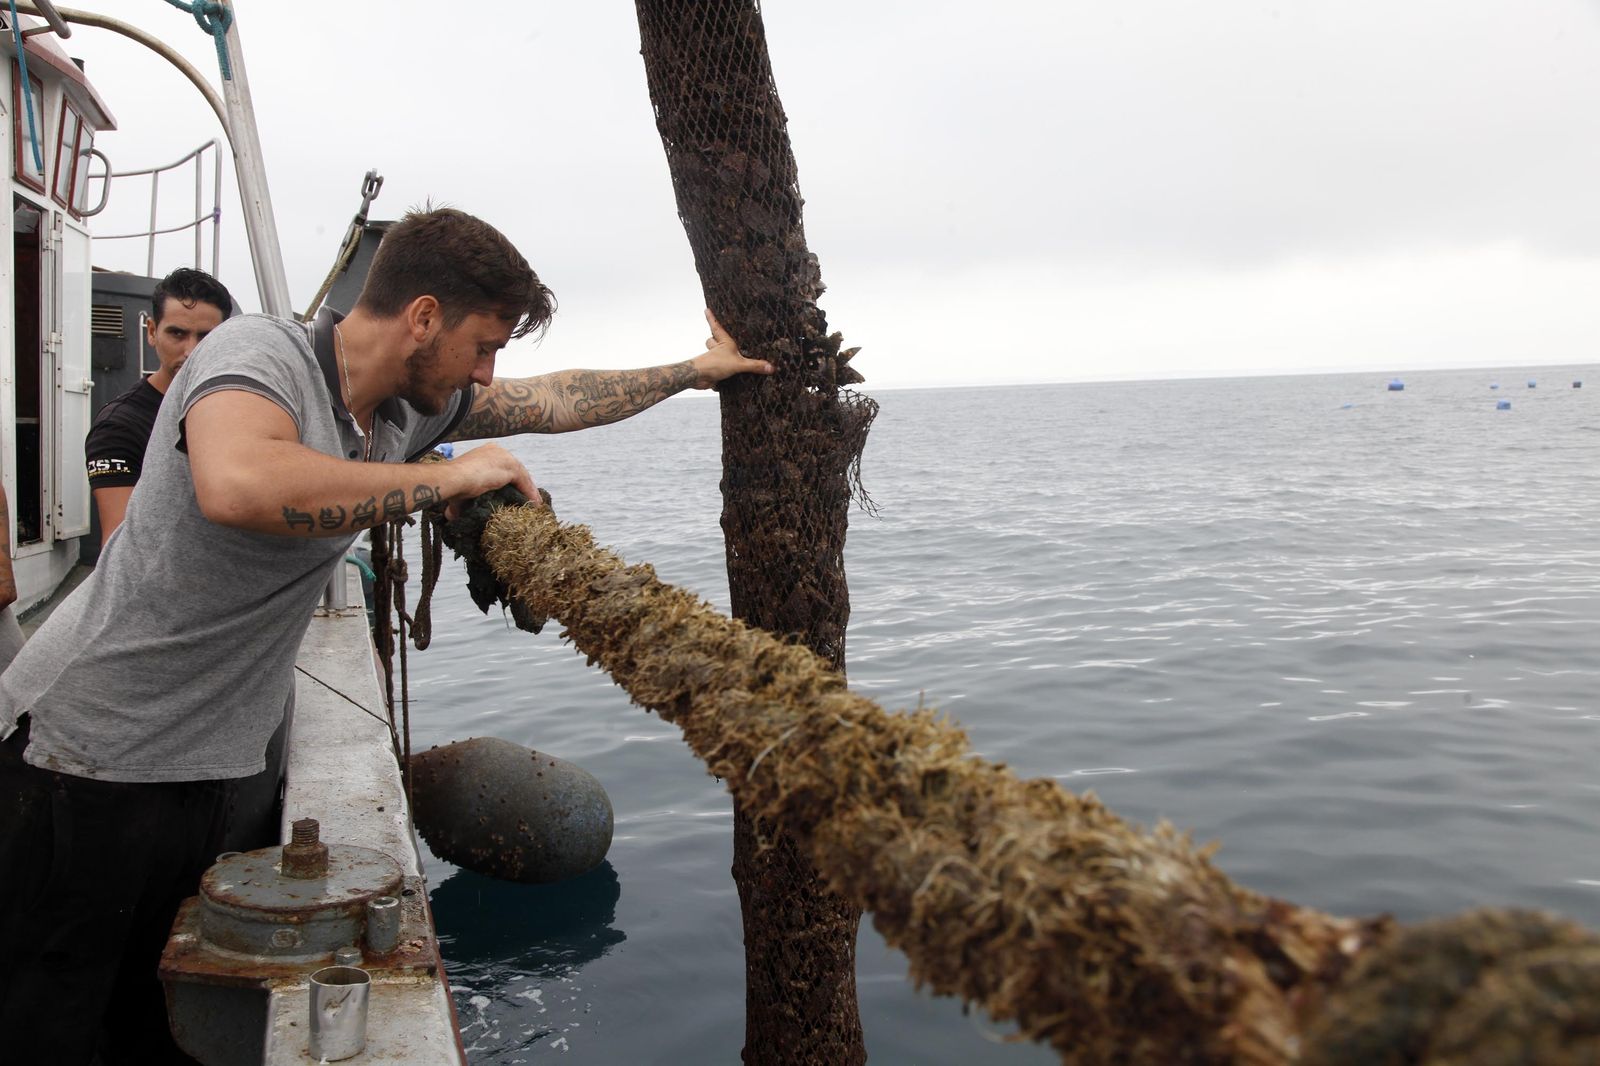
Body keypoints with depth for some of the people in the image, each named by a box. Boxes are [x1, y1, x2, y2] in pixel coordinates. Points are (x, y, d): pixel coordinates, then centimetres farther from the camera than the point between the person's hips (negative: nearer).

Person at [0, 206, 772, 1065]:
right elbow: (239, 486, -43)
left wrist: (695, 371, 26)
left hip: (197, 769, 7)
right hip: (83, 760, -7)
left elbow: (554, 401, 17)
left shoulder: (413, 404, 2)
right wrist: (452, 478, -31)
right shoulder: (256, 351, -20)